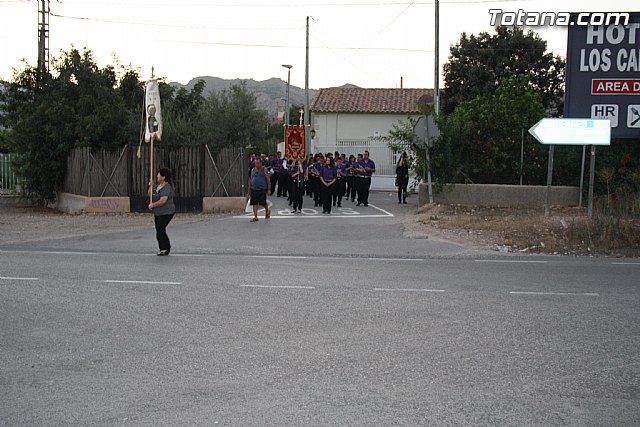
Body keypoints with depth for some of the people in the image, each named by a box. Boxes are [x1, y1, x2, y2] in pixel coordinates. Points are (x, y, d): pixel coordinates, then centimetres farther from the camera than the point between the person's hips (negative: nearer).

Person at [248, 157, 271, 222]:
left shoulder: (264, 170, -2)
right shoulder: (253, 170, 11)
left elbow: (268, 180, -3)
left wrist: (269, 189, -7)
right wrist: (249, 189, 14)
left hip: (262, 189, -4)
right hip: (254, 189, 4)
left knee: (263, 203, -3)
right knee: (254, 203, -1)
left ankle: (267, 211, 28)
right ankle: (255, 217, 3)